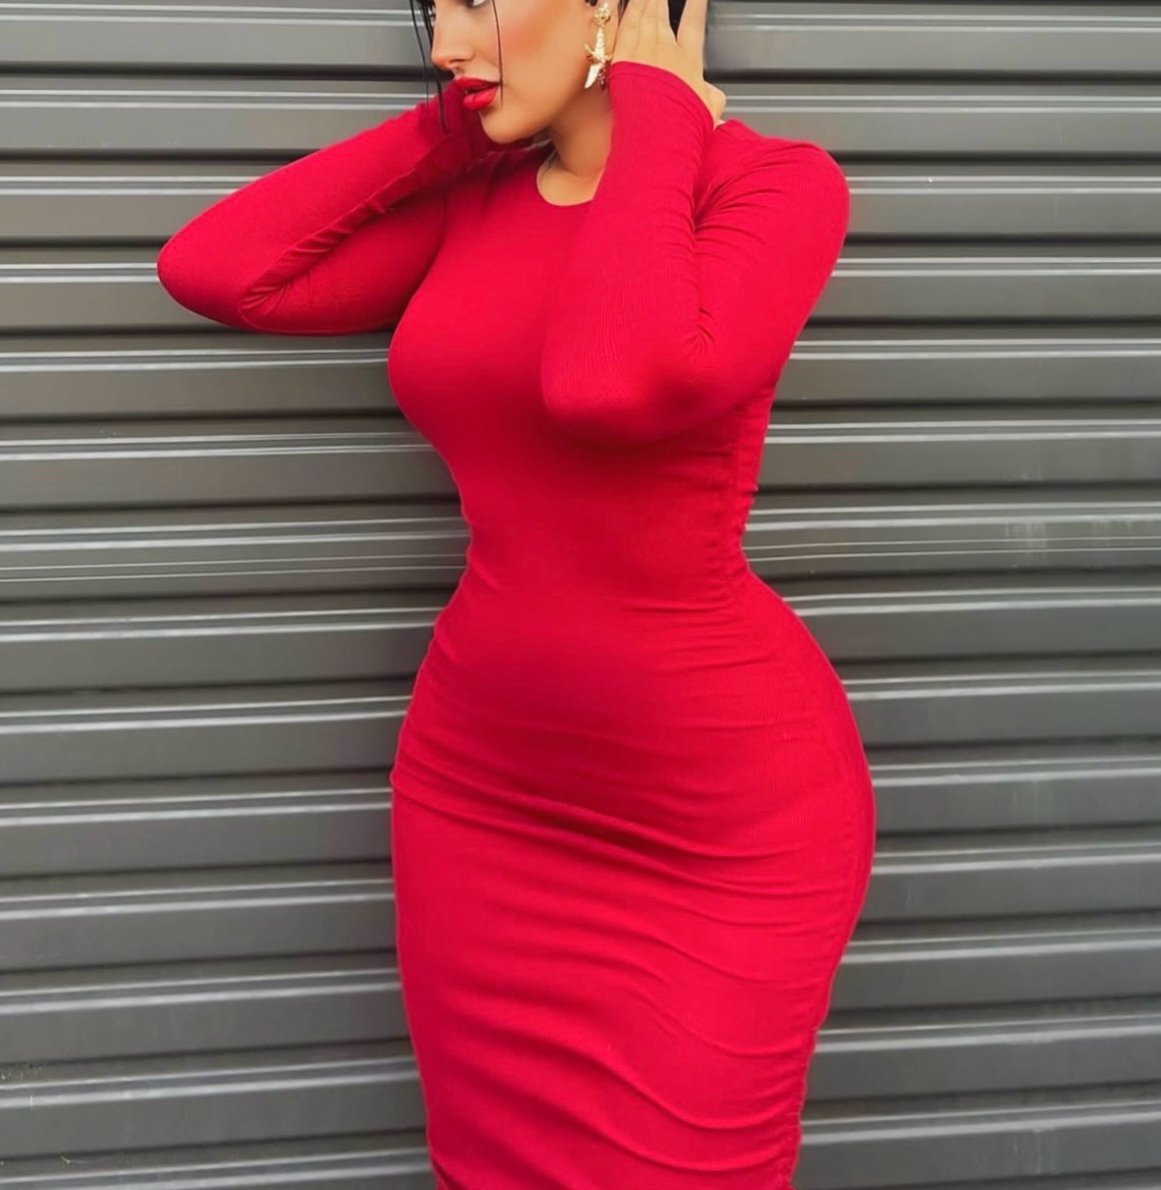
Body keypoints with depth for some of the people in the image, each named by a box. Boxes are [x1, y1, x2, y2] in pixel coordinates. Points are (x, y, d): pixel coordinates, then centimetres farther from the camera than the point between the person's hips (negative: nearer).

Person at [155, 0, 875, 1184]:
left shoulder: (774, 181, -11)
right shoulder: (474, 203, 6)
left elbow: (612, 376, -30)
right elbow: (213, 269, -5)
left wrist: (652, 106, -16)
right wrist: (454, 127, -1)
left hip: (728, 804, -5)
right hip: (483, 785, 6)